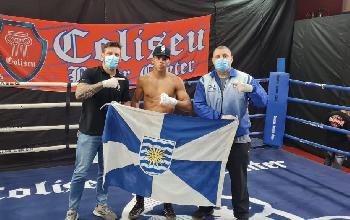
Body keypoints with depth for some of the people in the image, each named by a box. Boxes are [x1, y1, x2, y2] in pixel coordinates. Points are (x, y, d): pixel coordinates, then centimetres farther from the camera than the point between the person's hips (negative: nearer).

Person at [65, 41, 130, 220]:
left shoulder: (123, 80, 6)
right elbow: (79, 94, -24)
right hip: (89, 133, -4)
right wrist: (103, 83, -33)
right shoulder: (90, 74, -6)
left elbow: (126, 105, 14)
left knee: (105, 172, 14)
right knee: (80, 173, 3)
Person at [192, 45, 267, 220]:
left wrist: (251, 89, -33)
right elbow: (198, 105, -10)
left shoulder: (245, 78, -3)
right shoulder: (204, 81, 0)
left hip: (238, 138, -1)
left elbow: (263, 102, -12)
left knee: (238, 177, 11)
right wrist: (219, 117, -22)